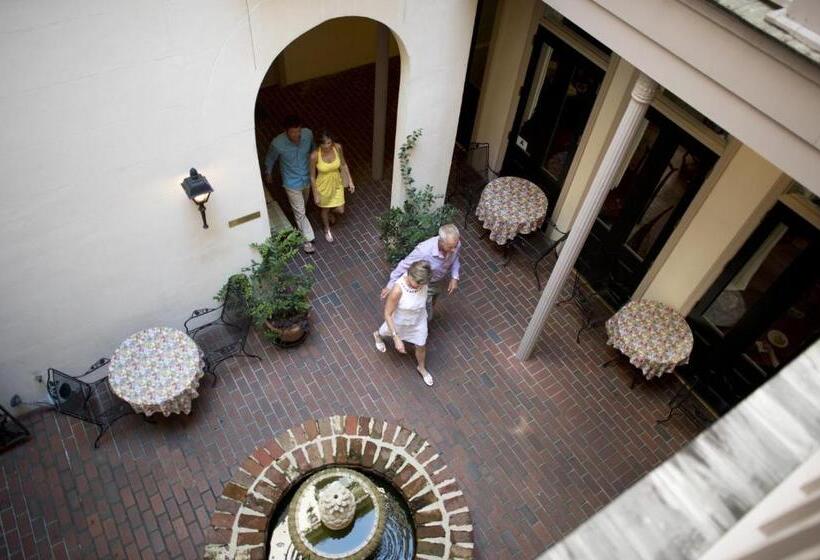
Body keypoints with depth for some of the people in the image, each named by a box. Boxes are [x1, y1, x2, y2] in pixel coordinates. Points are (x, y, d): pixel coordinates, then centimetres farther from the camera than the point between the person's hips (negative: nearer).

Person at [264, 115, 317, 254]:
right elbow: (270, 158, -8)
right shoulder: (277, 143, -31)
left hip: (307, 178, 4)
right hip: (292, 183, -4)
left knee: (303, 206, 30)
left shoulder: (308, 134, -22)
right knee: (300, 212, 9)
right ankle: (308, 239, 29)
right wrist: (268, 173, 9)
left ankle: (300, 224, 60)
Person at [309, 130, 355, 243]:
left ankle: (331, 213, 56)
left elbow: (343, 164, -3)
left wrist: (350, 181, -2)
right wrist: (315, 194, -10)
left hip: (337, 184, 3)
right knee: (325, 209, 23)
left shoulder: (338, 147, -21)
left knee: (340, 211, 16)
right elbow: (312, 176, -16)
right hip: (323, 186, -3)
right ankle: (327, 229, 54)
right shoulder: (315, 155, -30)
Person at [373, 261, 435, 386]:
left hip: (419, 320, 3)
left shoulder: (422, 281, -28)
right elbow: (387, 314, -30)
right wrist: (396, 338, -32)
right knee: (386, 332, 32)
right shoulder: (398, 289, -43)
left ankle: (421, 368, 56)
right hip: (399, 321, -3)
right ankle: (377, 335, 71)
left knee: (421, 346, 24)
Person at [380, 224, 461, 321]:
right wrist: (391, 285, -19)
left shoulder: (455, 244, -29)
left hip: (440, 281, 5)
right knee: (426, 316, 14)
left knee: (431, 305, 34)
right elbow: (404, 266, -28)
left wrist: (455, 277, -14)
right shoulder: (424, 251, -45)